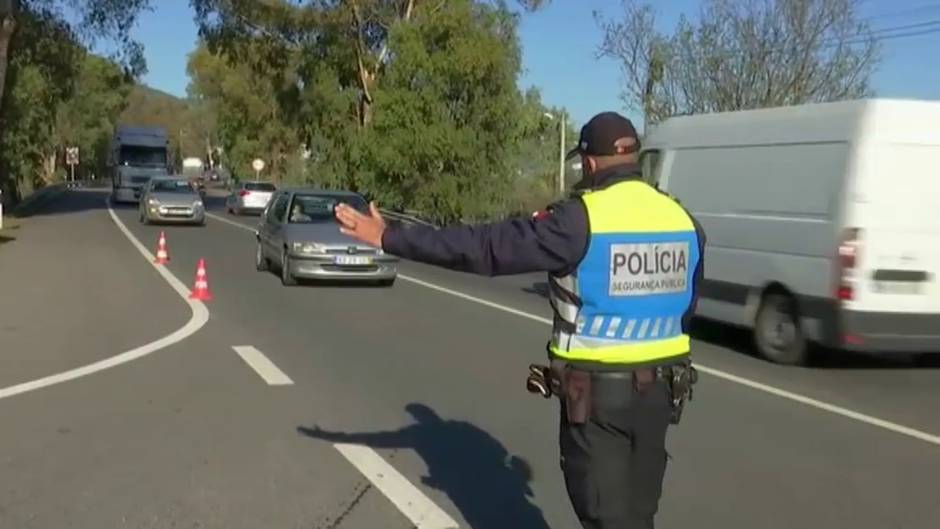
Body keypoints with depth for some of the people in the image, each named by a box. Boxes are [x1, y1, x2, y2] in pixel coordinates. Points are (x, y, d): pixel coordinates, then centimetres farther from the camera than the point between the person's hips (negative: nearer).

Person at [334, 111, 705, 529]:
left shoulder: (581, 219, -17)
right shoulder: (684, 221, 4)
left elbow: (482, 246, -17)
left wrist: (389, 238, -10)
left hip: (596, 392, -6)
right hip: (660, 388, 6)